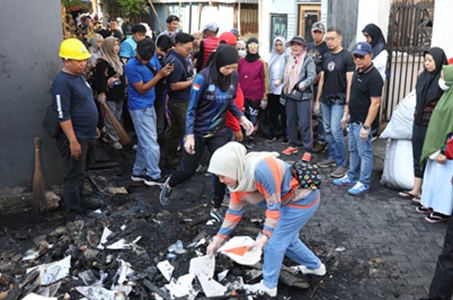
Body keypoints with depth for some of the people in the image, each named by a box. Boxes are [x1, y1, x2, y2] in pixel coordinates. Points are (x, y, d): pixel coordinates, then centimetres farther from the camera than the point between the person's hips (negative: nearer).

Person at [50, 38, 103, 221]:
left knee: (81, 173, 22)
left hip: (86, 135, 9)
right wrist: (73, 141, -23)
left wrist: (93, 127, 21)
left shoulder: (79, 76, 9)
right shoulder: (62, 82, -21)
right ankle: (73, 213, 12)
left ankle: (80, 200, 38)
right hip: (74, 138, -9)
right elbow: (63, 116, -23)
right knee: (74, 175, 1)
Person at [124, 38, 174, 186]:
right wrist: (159, 75, -25)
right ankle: (154, 176, 8)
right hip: (140, 109, -8)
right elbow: (141, 89, -18)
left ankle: (138, 172, 26)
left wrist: (165, 71, -15)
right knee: (151, 145, -4)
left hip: (149, 106, 8)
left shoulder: (152, 59, 2)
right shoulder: (132, 66, -19)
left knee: (144, 142, 15)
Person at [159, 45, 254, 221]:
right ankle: (169, 185, 43)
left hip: (219, 132, 4)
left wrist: (242, 118, -7)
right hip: (198, 132, -4)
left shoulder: (234, 77, -7)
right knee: (188, 170, 9)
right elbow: (191, 109, -18)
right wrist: (189, 135, -23)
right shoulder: (203, 77, -22)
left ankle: (216, 209, 16)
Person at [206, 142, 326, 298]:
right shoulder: (237, 177, -5)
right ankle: (315, 266, 40)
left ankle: (268, 286, 14)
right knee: (287, 239, 20)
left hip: (303, 198, -9)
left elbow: (274, 205, -27)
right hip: (290, 199, 9)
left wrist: (265, 235, -28)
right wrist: (219, 238, 3)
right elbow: (234, 211, 3)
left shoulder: (261, 169, -34)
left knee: (275, 242, -2)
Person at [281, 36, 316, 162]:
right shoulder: (290, 59, 13)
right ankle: (293, 145, 27)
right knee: (291, 121, 13)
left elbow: (312, 76, -19)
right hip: (290, 95, 7)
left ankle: (307, 150, 0)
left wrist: (304, 84, -35)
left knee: (305, 123, -6)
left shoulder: (308, 60, -7)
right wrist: (285, 90, 15)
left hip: (304, 95, -7)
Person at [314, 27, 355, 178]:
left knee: (336, 130, -11)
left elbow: (350, 81, -10)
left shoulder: (347, 56, -6)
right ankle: (332, 157, 22)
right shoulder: (326, 57, 12)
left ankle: (342, 163, -3)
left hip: (339, 100, -6)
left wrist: (348, 102, -14)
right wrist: (318, 100, 15)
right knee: (328, 130, 10)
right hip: (325, 99, 6)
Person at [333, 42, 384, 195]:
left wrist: (366, 126, -24)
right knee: (353, 150, 19)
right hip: (354, 120, 9)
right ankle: (351, 177, 32)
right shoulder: (357, 72, 9)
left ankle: (363, 184, 12)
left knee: (364, 153, 2)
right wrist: (346, 114, 18)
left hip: (363, 123, -9)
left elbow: (375, 103, -22)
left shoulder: (374, 76, -20)